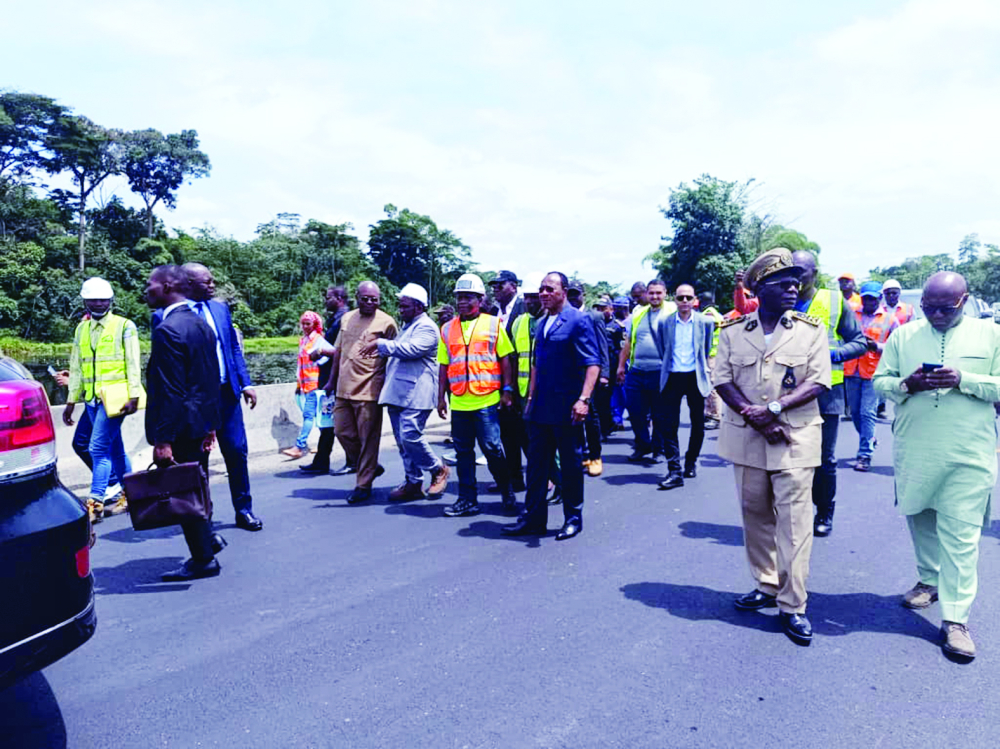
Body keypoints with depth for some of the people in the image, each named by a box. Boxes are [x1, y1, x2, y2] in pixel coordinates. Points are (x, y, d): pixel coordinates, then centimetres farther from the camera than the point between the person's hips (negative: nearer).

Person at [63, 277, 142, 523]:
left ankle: (95, 503, -6)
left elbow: (133, 365, -6)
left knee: (99, 447, -10)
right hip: (92, 398, 6)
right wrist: (71, 401, 16)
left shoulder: (124, 326, -2)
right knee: (114, 448, 12)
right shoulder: (81, 329, 14)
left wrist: (133, 396, -12)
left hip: (115, 396, -6)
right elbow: (76, 368, 17)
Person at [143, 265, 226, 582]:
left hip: (180, 425, -9)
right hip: (200, 422, 9)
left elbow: (169, 390, -21)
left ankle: (204, 560, 12)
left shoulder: (167, 329, -18)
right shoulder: (200, 323, 10)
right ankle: (207, 538, 29)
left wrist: (163, 439, -19)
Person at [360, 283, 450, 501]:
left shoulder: (426, 327, -7)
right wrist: (382, 350, 16)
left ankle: (439, 469, 7)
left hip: (415, 392, -10)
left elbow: (411, 349, -22)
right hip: (397, 393, 10)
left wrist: (381, 343, -17)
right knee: (402, 439, 8)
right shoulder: (407, 326, 23)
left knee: (410, 436, -15)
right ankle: (413, 483, 16)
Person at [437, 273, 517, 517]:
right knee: (463, 452, 8)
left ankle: (508, 493, 16)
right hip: (459, 402, 4)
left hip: (487, 400, -4)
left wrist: (507, 390, -5)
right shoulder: (447, 329, 12)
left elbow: (505, 360, 2)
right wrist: (441, 396, 10)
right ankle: (467, 500, 18)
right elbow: (444, 366, 14)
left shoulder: (493, 324, 2)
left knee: (493, 448, -3)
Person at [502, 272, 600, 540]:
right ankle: (534, 518, 20)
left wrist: (583, 399, -24)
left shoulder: (577, 321, -9)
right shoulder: (541, 324, 13)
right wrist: (531, 398, 17)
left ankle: (573, 519, 20)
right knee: (536, 464, 10)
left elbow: (592, 363, -15)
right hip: (540, 408, 7)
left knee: (571, 465, 6)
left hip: (566, 408, -7)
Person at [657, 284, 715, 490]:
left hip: (695, 378, 0)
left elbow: (709, 350, 11)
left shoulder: (705, 322, 1)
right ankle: (674, 471, -1)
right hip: (672, 378, 0)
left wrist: (708, 372, 10)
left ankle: (691, 462, 30)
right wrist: (664, 369, 8)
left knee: (698, 424, 10)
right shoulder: (665, 322, 3)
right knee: (669, 425, -5)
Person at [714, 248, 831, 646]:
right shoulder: (733, 330, 4)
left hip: (796, 438, -2)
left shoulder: (811, 329, 1)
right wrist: (757, 420, -13)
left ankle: (792, 605, 7)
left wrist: (774, 409, -19)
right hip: (746, 437, 2)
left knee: (794, 520, -3)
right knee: (755, 515, 12)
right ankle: (766, 586, 29)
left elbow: (818, 382, -5)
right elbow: (722, 380, -2)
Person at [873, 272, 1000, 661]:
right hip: (914, 451, 3)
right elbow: (880, 381, 6)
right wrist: (907, 384, -14)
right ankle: (930, 580, 39)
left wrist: (964, 380, -17)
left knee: (961, 534, -3)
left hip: (969, 454, -2)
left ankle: (955, 618, 3)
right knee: (921, 519, 16)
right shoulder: (903, 335, 7)